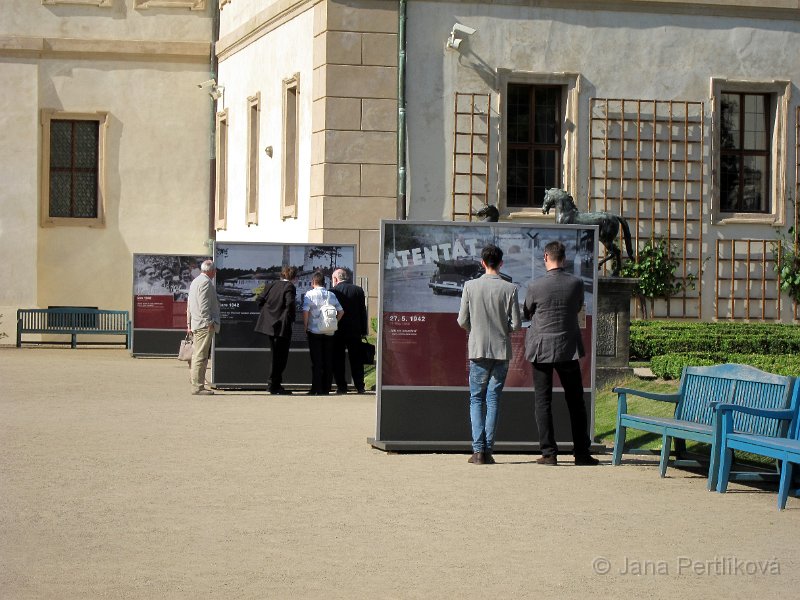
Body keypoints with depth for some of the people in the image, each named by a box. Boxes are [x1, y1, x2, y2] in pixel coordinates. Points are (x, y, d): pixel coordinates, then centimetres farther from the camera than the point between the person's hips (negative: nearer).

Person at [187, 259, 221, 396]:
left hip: (196, 323, 11)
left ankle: (197, 385, 16)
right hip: (204, 324, -11)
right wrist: (209, 322, -18)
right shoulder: (206, 282, -11)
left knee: (198, 356, 13)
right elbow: (204, 304, -18)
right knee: (201, 356, -11)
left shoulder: (195, 282, 22)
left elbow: (189, 305, 24)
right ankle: (197, 386, -12)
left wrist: (189, 323, 26)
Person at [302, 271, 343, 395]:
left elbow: (305, 311, -13)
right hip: (329, 332, 3)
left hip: (314, 331, -3)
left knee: (316, 361, -1)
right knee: (328, 360, 8)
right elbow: (341, 311, 4)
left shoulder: (310, 294, -5)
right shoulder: (331, 295, 6)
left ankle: (317, 389, -3)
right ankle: (326, 388, 10)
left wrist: (305, 326, -2)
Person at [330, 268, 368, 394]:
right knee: (356, 360, 9)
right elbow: (363, 312, 2)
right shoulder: (358, 290, 0)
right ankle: (359, 386, 6)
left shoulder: (332, 291, -7)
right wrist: (363, 331, 6)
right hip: (355, 331, 2)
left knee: (338, 361, 5)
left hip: (337, 332, -2)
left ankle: (341, 386, 2)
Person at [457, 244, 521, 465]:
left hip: (477, 349, 0)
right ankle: (488, 450, 3)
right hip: (502, 350, 0)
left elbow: (462, 320, -2)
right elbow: (516, 324, -5)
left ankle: (478, 450, -3)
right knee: (493, 399, 7)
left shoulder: (470, 286, -4)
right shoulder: (510, 289, -5)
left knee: (476, 399, 8)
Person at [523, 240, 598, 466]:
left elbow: (527, 313, 5)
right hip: (569, 348, 2)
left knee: (543, 402, 5)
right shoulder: (576, 283, -5)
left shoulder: (535, 286, -11)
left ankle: (549, 453, 1)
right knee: (575, 402, 10)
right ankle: (581, 452, 12)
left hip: (541, 349, -2)